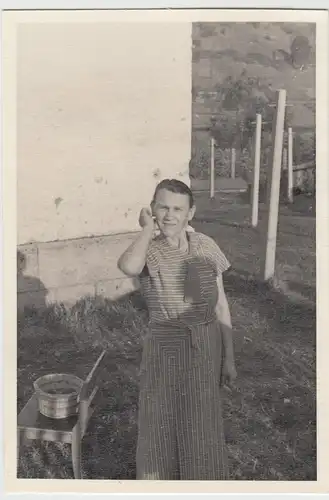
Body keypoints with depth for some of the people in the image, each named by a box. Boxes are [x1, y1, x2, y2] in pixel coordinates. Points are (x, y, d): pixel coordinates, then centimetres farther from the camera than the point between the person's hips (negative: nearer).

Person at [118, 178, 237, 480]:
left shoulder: (205, 246, -4)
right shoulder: (147, 251, -10)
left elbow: (221, 303, 1)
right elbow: (128, 267, -37)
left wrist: (229, 357, 0)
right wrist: (149, 228, -20)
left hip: (206, 347, 2)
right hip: (164, 349, -1)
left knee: (202, 428, 16)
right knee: (161, 426, 11)